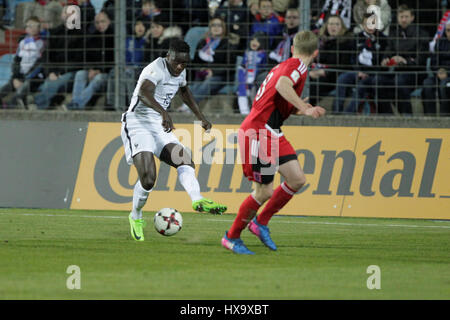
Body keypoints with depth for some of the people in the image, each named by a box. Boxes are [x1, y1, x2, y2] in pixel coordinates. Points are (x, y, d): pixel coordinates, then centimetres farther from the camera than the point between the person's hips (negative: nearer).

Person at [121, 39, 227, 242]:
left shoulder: (180, 72, 9)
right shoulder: (156, 69, -19)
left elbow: (185, 91, 33)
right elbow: (144, 92, -40)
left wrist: (200, 117, 33)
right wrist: (163, 112, -55)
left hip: (159, 126, 8)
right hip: (138, 124, -8)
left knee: (184, 160, -15)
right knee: (148, 179, -18)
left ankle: (197, 200, -34)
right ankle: (136, 217, 5)